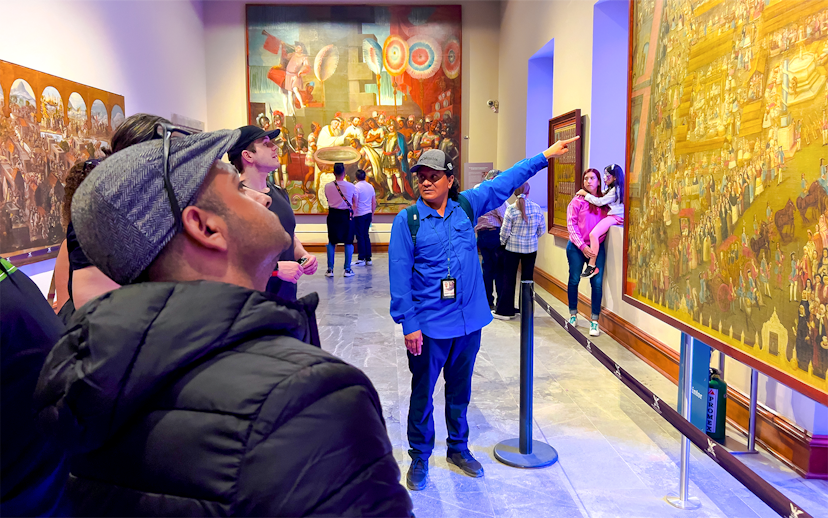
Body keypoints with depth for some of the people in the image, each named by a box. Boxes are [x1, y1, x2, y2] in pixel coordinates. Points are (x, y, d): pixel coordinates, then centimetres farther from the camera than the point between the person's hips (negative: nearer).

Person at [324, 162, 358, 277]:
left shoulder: (327, 186, -6)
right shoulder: (351, 186, -7)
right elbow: (355, 202, 8)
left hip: (333, 215, 1)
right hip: (347, 215, -1)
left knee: (331, 242, 10)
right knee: (348, 242, 7)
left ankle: (330, 269, 10)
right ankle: (347, 269, 7)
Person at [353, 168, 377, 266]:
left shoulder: (357, 187, -12)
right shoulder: (370, 186, 7)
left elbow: (355, 204, -17)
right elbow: (374, 203, 11)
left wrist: (352, 214, -8)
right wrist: (372, 214, 21)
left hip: (359, 215, -6)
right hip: (368, 214, 6)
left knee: (360, 236, -1)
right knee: (366, 235, 13)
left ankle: (361, 259, 2)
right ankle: (368, 258, 14)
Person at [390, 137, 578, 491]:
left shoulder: (466, 206, 3)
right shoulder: (407, 220, -7)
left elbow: (507, 181, 12)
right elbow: (399, 275, -9)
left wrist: (545, 156, 14)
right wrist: (409, 324, -12)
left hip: (469, 321, 4)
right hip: (428, 325, -3)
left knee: (460, 390, 18)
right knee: (422, 394, 8)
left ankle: (458, 448, 37)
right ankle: (419, 458, 26)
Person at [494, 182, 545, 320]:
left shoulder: (511, 209, -14)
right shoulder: (537, 208, -4)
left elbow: (505, 231, -10)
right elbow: (542, 230, 4)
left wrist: (503, 242, 9)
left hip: (513, 247, -3)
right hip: (531, 248, 3)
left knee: (509, 278, 6)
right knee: (528, 278, 12)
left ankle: (505, 311, 10)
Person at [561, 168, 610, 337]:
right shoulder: (578, 200, -4)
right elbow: (571, 224, -7)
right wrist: (582, 246, -14)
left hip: (597, 247, 2)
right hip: (577, 247, -2)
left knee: (597, 282, -5)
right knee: (574, 280, 6)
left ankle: (594, 321, 2)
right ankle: (573, 314, 24)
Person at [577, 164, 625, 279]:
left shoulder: (615, 190, -10)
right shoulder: (610, 189, 20)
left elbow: (600, 202, -14)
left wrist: (585, 194, -8)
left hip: (614, 217, -11)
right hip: (609, 215, 11)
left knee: (593, 234, -27)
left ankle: (592, 266, -28)